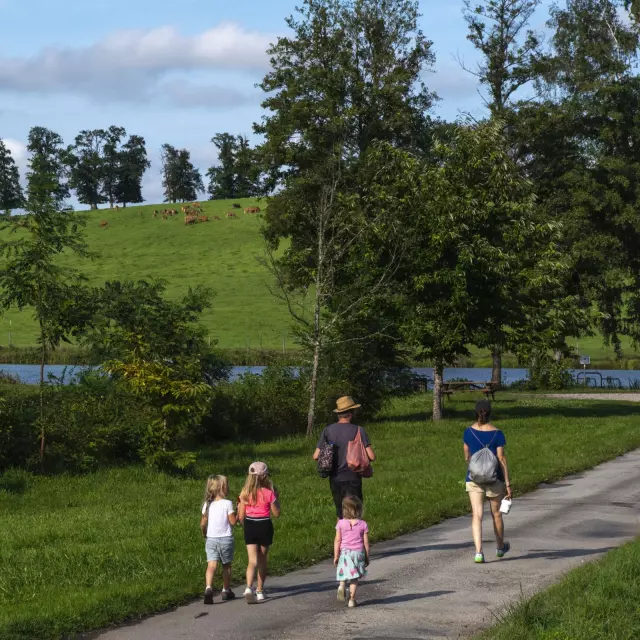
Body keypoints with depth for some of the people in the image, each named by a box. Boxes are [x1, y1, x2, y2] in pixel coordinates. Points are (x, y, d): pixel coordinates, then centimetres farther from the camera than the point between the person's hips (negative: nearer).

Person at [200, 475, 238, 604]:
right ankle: (226, 591, 27)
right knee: (226, 565, 16)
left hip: (211, 539, 2)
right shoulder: (227, 503, -10)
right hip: (226, 539, -2)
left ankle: (208, 588, -29)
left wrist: (204, 534, 23)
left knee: (211, 565, -8)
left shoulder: (207, 504, 3)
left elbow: (203, 523, 5)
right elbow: (233, 521, -11)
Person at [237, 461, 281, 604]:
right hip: (265, 526, -1)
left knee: (252, 560, -2)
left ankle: (249, 588, -25)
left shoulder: (245, 493, -3)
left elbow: (241, 516, -1)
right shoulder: (269, 493, -10)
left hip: (249, 526, 1)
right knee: (262, 560, 15)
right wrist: (276, 498, 7)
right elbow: (276, 514, -3)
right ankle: (260, 591, 22)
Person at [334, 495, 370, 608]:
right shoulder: (363, 524, -4)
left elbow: (337, 540, -4)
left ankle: (342, 585, -13)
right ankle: (352, 600, 6)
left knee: (344, 574, 17)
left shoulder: (341, 523, -5)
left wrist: (336, 556, 3)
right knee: (355, 578, 8)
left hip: (344, 552, 0)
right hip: (358, 552, 0)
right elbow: (366, 542, -1)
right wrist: (367, 557, 9)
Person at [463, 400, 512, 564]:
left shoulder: (469, 432, -1)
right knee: (496, 514, 16)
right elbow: (502, 459, -10)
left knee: (477, 515, -4)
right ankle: (500, 547, 36)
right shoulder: (497, 433, -9)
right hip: (494, 479, -1)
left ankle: (478, 551, -18)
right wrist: (508, 483, -6)